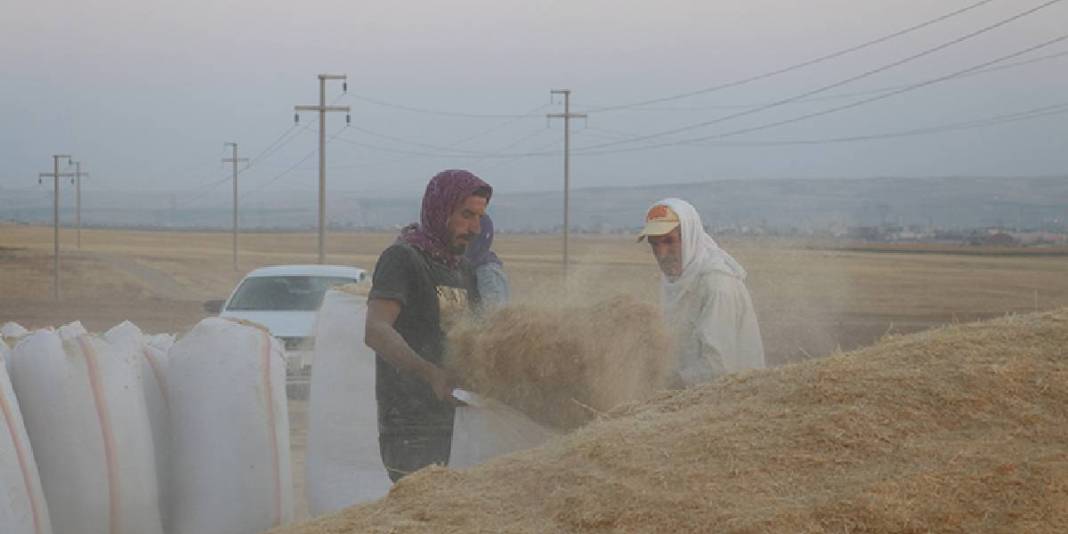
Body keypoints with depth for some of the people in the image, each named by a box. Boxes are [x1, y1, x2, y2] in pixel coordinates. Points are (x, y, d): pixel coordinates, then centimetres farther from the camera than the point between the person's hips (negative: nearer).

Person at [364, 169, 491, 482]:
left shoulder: (463, 270, 20)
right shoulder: (402, 259, -7)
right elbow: (375, 331, -21)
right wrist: (429, 373, -35)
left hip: (450, 419, 8)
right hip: (410, 424, -8)